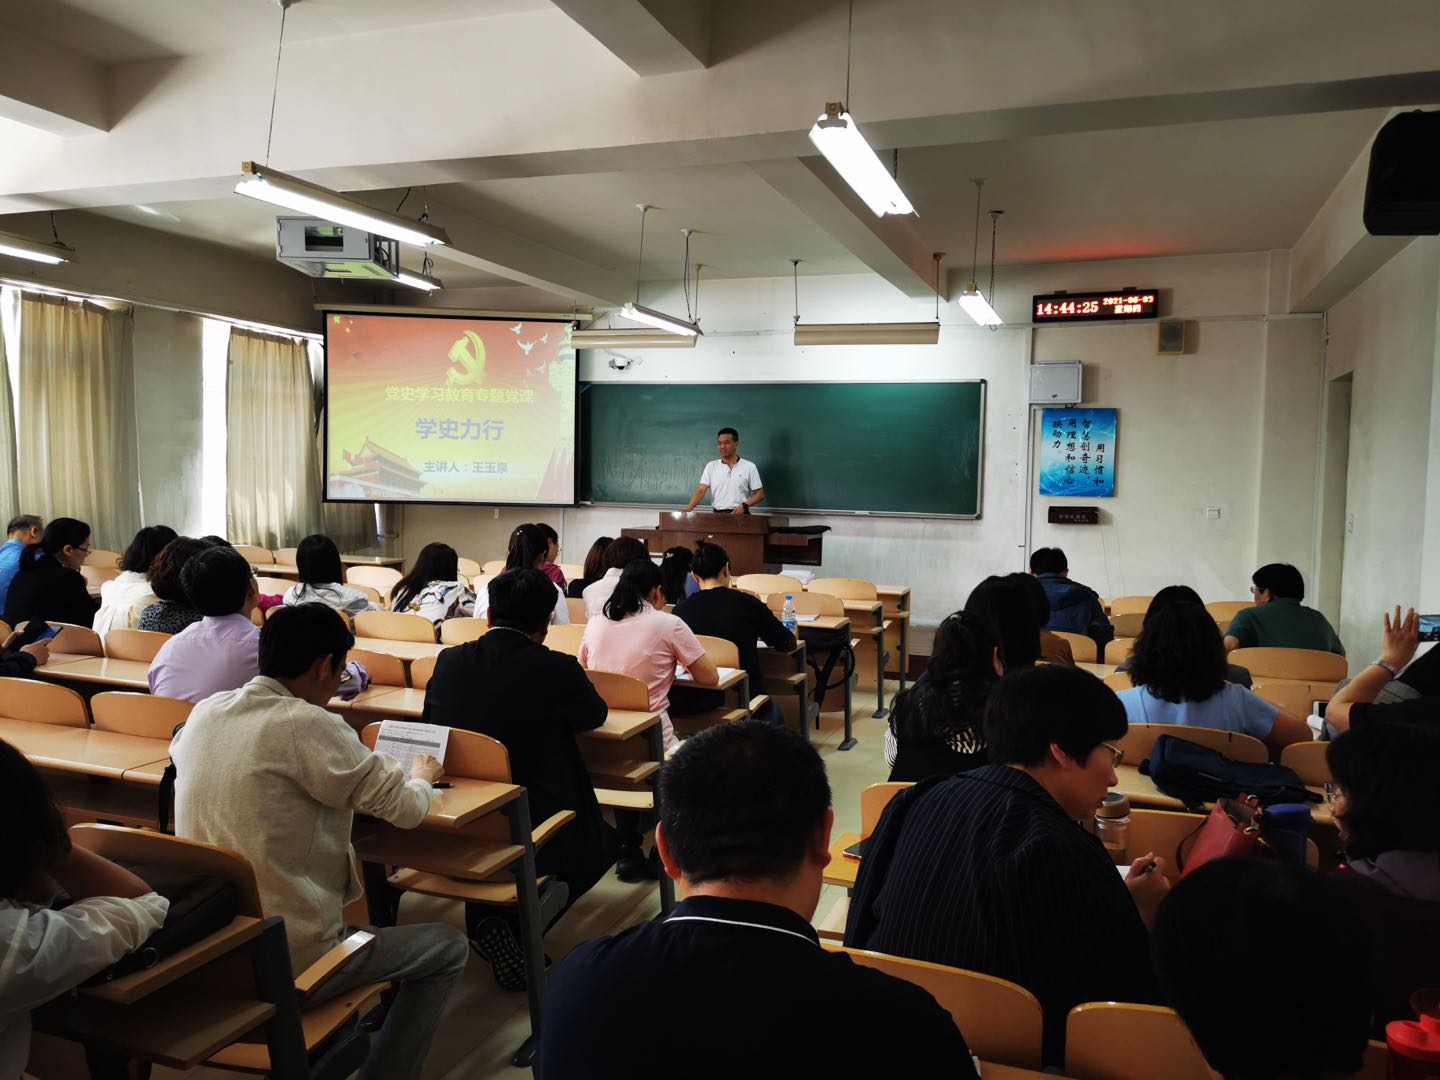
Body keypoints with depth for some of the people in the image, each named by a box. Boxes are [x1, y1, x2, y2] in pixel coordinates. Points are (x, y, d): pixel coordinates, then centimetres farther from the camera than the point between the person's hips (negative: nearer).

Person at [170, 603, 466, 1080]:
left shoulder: (204, 713, 0)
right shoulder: (307, 725, -21)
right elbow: (406, 809, -14)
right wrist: (420, 776, 10)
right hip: (289, 966, -8)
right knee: (449, 947, 12)